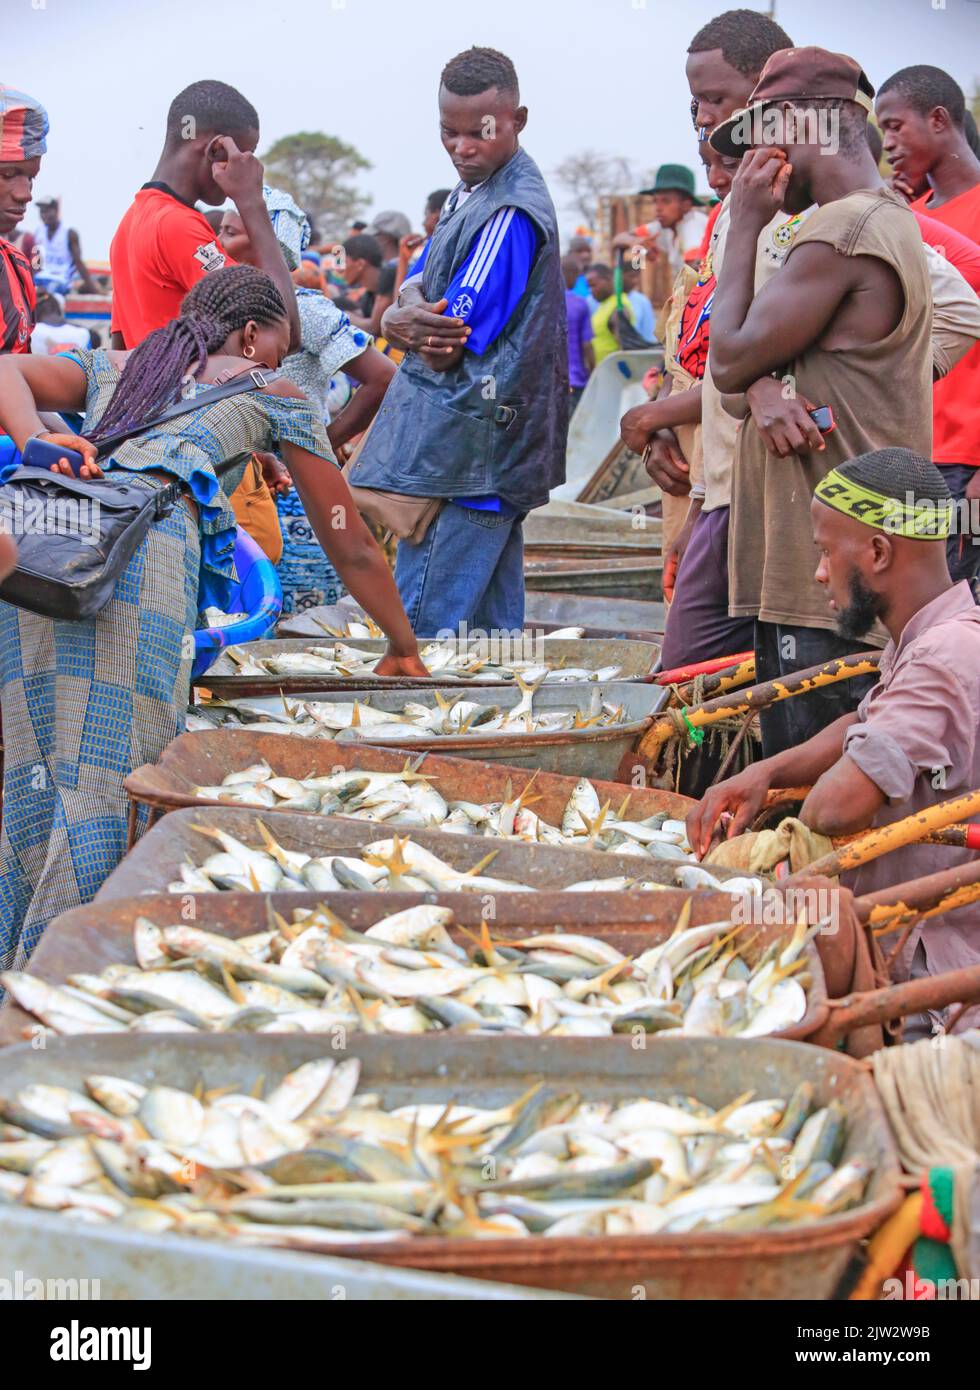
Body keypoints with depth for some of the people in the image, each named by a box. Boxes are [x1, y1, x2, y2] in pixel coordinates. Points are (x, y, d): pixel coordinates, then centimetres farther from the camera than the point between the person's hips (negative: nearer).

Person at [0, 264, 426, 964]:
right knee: (108, 773, -5)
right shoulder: (271, 394, 27)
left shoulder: (108, 367, 37)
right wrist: (405, 649, 42)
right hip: (146, 543, -5)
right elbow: (353, 550, 31)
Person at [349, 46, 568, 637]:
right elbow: (404, 302, 12)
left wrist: (406, 323, 3)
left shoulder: (511, 214, -16)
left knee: (420, 632, -8)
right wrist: (408, 315, -11)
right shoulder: (472, 194, 15)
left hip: (465, 450, -10)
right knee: (495, 627, 14)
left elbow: (447, 352, -18)